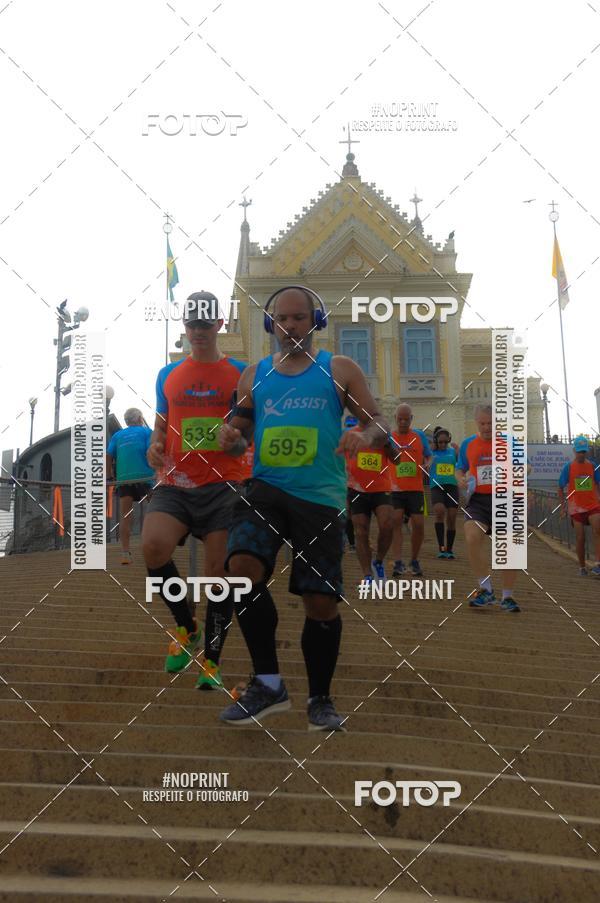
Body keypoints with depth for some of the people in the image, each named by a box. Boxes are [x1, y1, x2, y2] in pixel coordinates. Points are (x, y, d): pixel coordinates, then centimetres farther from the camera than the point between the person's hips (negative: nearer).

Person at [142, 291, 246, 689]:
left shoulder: (240, 373, 7)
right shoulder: (168, 375, 15)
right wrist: (155, 447, 1)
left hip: (223, 485, -2)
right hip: (176, 484, 2)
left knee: (219, 572, -3)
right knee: (153, 545, -25)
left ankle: (212, 661, 12)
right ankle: (187, 627, -1)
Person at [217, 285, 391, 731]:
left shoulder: (340, 370, 7)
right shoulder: (254, 375, 14)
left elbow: (379, 424, 4)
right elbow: (242, 429, 21)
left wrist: (364, 437, -20)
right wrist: (232, 438, -4)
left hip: (320, 497, -1)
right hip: (266, 488, 2)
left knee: (321, 602, 0)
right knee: (242, 566, -25)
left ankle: (321, 699, 21)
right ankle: (268, 683, -12)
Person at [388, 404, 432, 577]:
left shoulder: (420, 436, 7)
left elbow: (428, 457, 11)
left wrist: (425, 465, -10)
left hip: (415, 489, 1)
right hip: (395, 489, -1)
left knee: (418, 525, -1)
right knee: (396, 521, -13)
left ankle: (414, 560, 20)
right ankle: (398, 563, -15)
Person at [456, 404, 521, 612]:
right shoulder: (467, 444, 9)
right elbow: (460, 469, 21)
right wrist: (461, 480, -1)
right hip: (478, 499, 0)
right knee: (472, 539, -22)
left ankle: (507, 596, 16)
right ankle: (485, 590, -7)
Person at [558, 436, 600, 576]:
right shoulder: (568, 467, 0)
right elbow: (561, 488, 6)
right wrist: (563, 506, 2)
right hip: (576, 507, -1)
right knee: (580, 537, 3)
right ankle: (582, 567, 18)